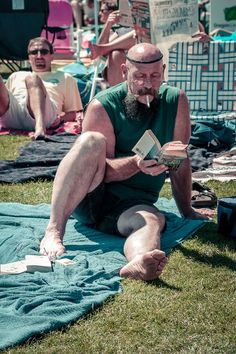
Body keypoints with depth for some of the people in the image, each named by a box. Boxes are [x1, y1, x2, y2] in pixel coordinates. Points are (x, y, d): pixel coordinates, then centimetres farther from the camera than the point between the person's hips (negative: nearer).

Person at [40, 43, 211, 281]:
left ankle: (139, 263, -66)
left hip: (132, 205, 2)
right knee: (93, 141, -29)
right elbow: (103, 170, -12)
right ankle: (53, 231, -33)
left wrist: (187, 211, 8)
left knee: (154, 220, -32)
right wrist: (136, 164, -31)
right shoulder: (102, 107, -9)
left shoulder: (176, 101, -2)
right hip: (87, 199, -1)